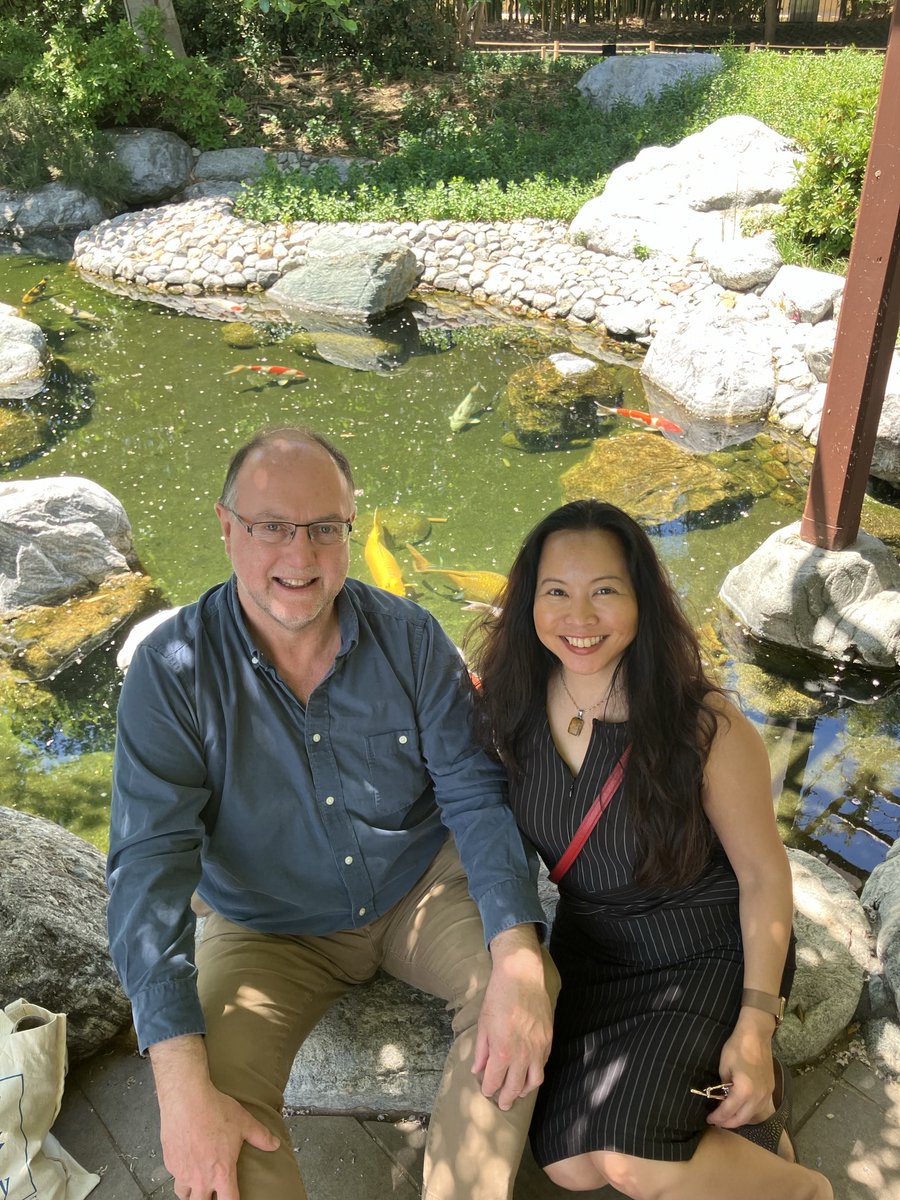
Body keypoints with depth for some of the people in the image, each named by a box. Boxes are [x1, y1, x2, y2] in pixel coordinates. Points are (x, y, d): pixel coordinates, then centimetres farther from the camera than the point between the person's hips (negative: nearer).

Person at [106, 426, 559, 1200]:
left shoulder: (409, 636, -14)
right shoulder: (173, 668, -19)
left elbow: (476, 794, -13)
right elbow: (150, 864, -23)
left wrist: (517, 959, -29)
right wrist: (183, 1084, -31)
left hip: (420, 886, 2)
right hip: (269, 928, -1)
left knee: (529, 988, -23)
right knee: (214, 1097, -26)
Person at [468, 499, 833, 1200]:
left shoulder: (706, 727, -22)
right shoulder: (514, 703, -12)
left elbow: (764, 873, -11)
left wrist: (756, 1026, -14)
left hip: (708, 955, -4)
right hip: (590, 951, 4)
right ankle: (735, 1106, 14)